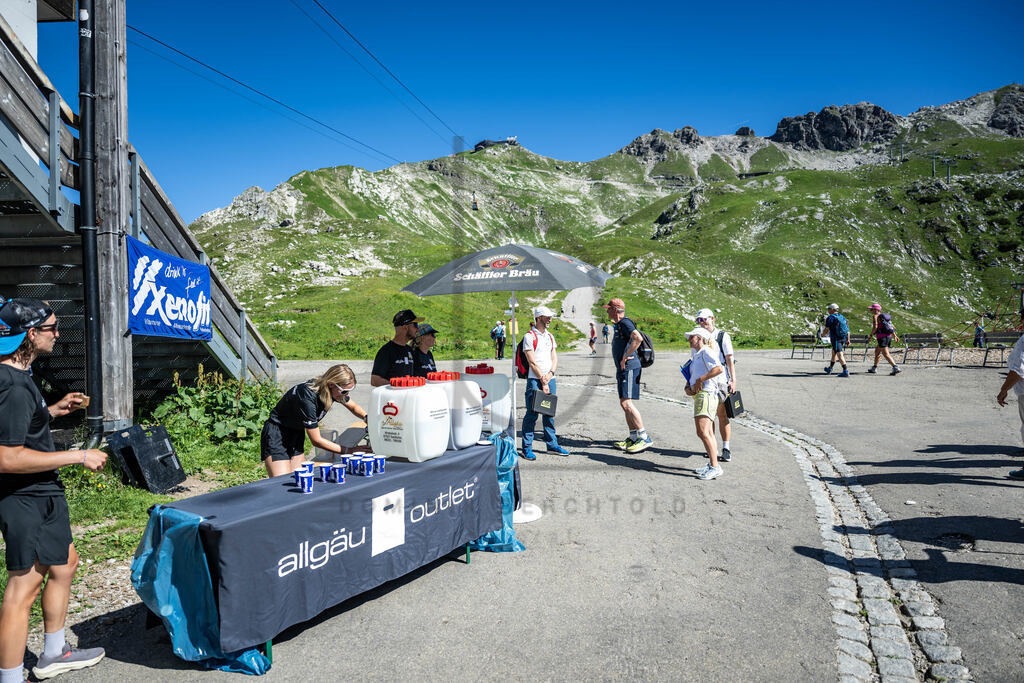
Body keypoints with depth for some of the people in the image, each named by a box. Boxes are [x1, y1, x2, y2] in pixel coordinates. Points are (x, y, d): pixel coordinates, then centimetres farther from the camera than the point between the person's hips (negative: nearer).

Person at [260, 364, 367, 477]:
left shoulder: (335, 391, -12)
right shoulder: (307, 397, -33)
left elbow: (354, 407, 11)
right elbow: (316, 440, -26)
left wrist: (367, 418, -11)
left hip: (297, 433, 8)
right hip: (277, 435, -8)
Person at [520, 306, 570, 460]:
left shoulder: (550, 336, 16)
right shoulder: (529, 336, -6)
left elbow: (554, 358, 14)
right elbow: (532, 362, -11)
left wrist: (550, 374, -6)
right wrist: (543, 381, -12)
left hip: (550, 379, 6)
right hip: (534, 379, -6)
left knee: (549, 413, 11)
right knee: (531, 414, -5)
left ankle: (552, 444, 19)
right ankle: (527, 447, 2)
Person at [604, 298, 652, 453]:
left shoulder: (625, 323, -12)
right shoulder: (618, 325, 19)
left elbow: (638, 338, -30)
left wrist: (625, 356, -22)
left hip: (629, 368, -10)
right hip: (622, 369, 10)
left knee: (627, 403, -15)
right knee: (624, 404, 11)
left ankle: (645, 438, -10)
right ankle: (633, 437, 17)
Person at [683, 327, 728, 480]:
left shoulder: (706, 352, -8)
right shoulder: (695, 356, 21)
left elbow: (719, 369, -23)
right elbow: (691, 377, 22)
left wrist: (700, 379, -17)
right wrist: (688, 387, 1)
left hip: (707, 394, -11)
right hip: (699, 395, 11)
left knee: (703, 432, -18)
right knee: (708, 433, 17)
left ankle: (715, 468, -16)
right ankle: (712, 463, 27)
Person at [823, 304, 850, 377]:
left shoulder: (830, 318, -8)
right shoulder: (842, 317, 14)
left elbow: (826, 329, -4)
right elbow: (848, 329, 12)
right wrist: (848, 339, 13)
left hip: (836, 338, -8)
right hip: (843, 338, 8)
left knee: (840, 355, -10)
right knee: (834, 353, 23)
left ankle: (845, 372, -16)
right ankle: (830, 368, 35)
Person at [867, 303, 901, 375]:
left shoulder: (875, 316, -6)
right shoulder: (884, 316, 18)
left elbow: (875, 327, -17)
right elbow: (891, 325, 15)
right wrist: (894, 335, 14)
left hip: (882, 337, -9)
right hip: (889, 337, 9)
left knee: (886, 354, -13)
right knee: (877, 351, 23)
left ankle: (896, 368, -26)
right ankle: (874, 368, 31)